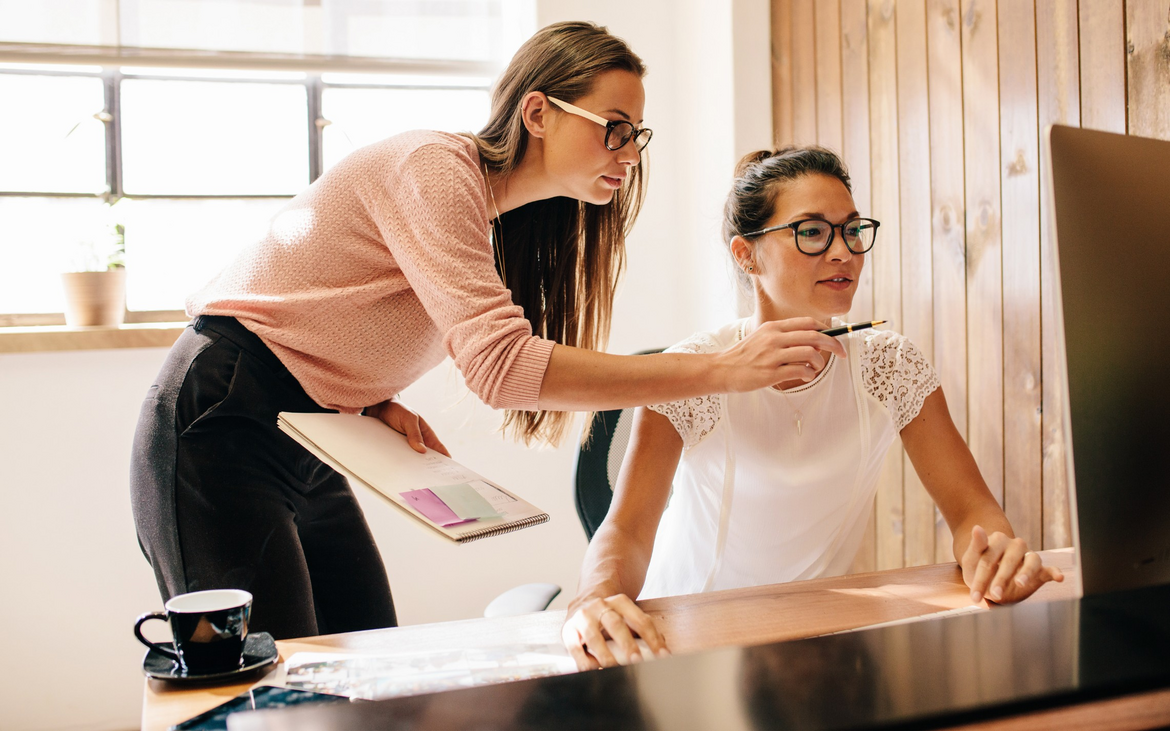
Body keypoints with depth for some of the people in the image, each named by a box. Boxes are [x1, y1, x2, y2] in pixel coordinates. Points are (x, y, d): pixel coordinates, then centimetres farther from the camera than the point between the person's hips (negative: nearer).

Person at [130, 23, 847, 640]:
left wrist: (380, 404, -5)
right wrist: (720, 370, -32)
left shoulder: (503, 215, 9)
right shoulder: (435, 167, -19)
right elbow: (502, 364, -32)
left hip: (307, 449, 9)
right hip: (218, 431, -9)